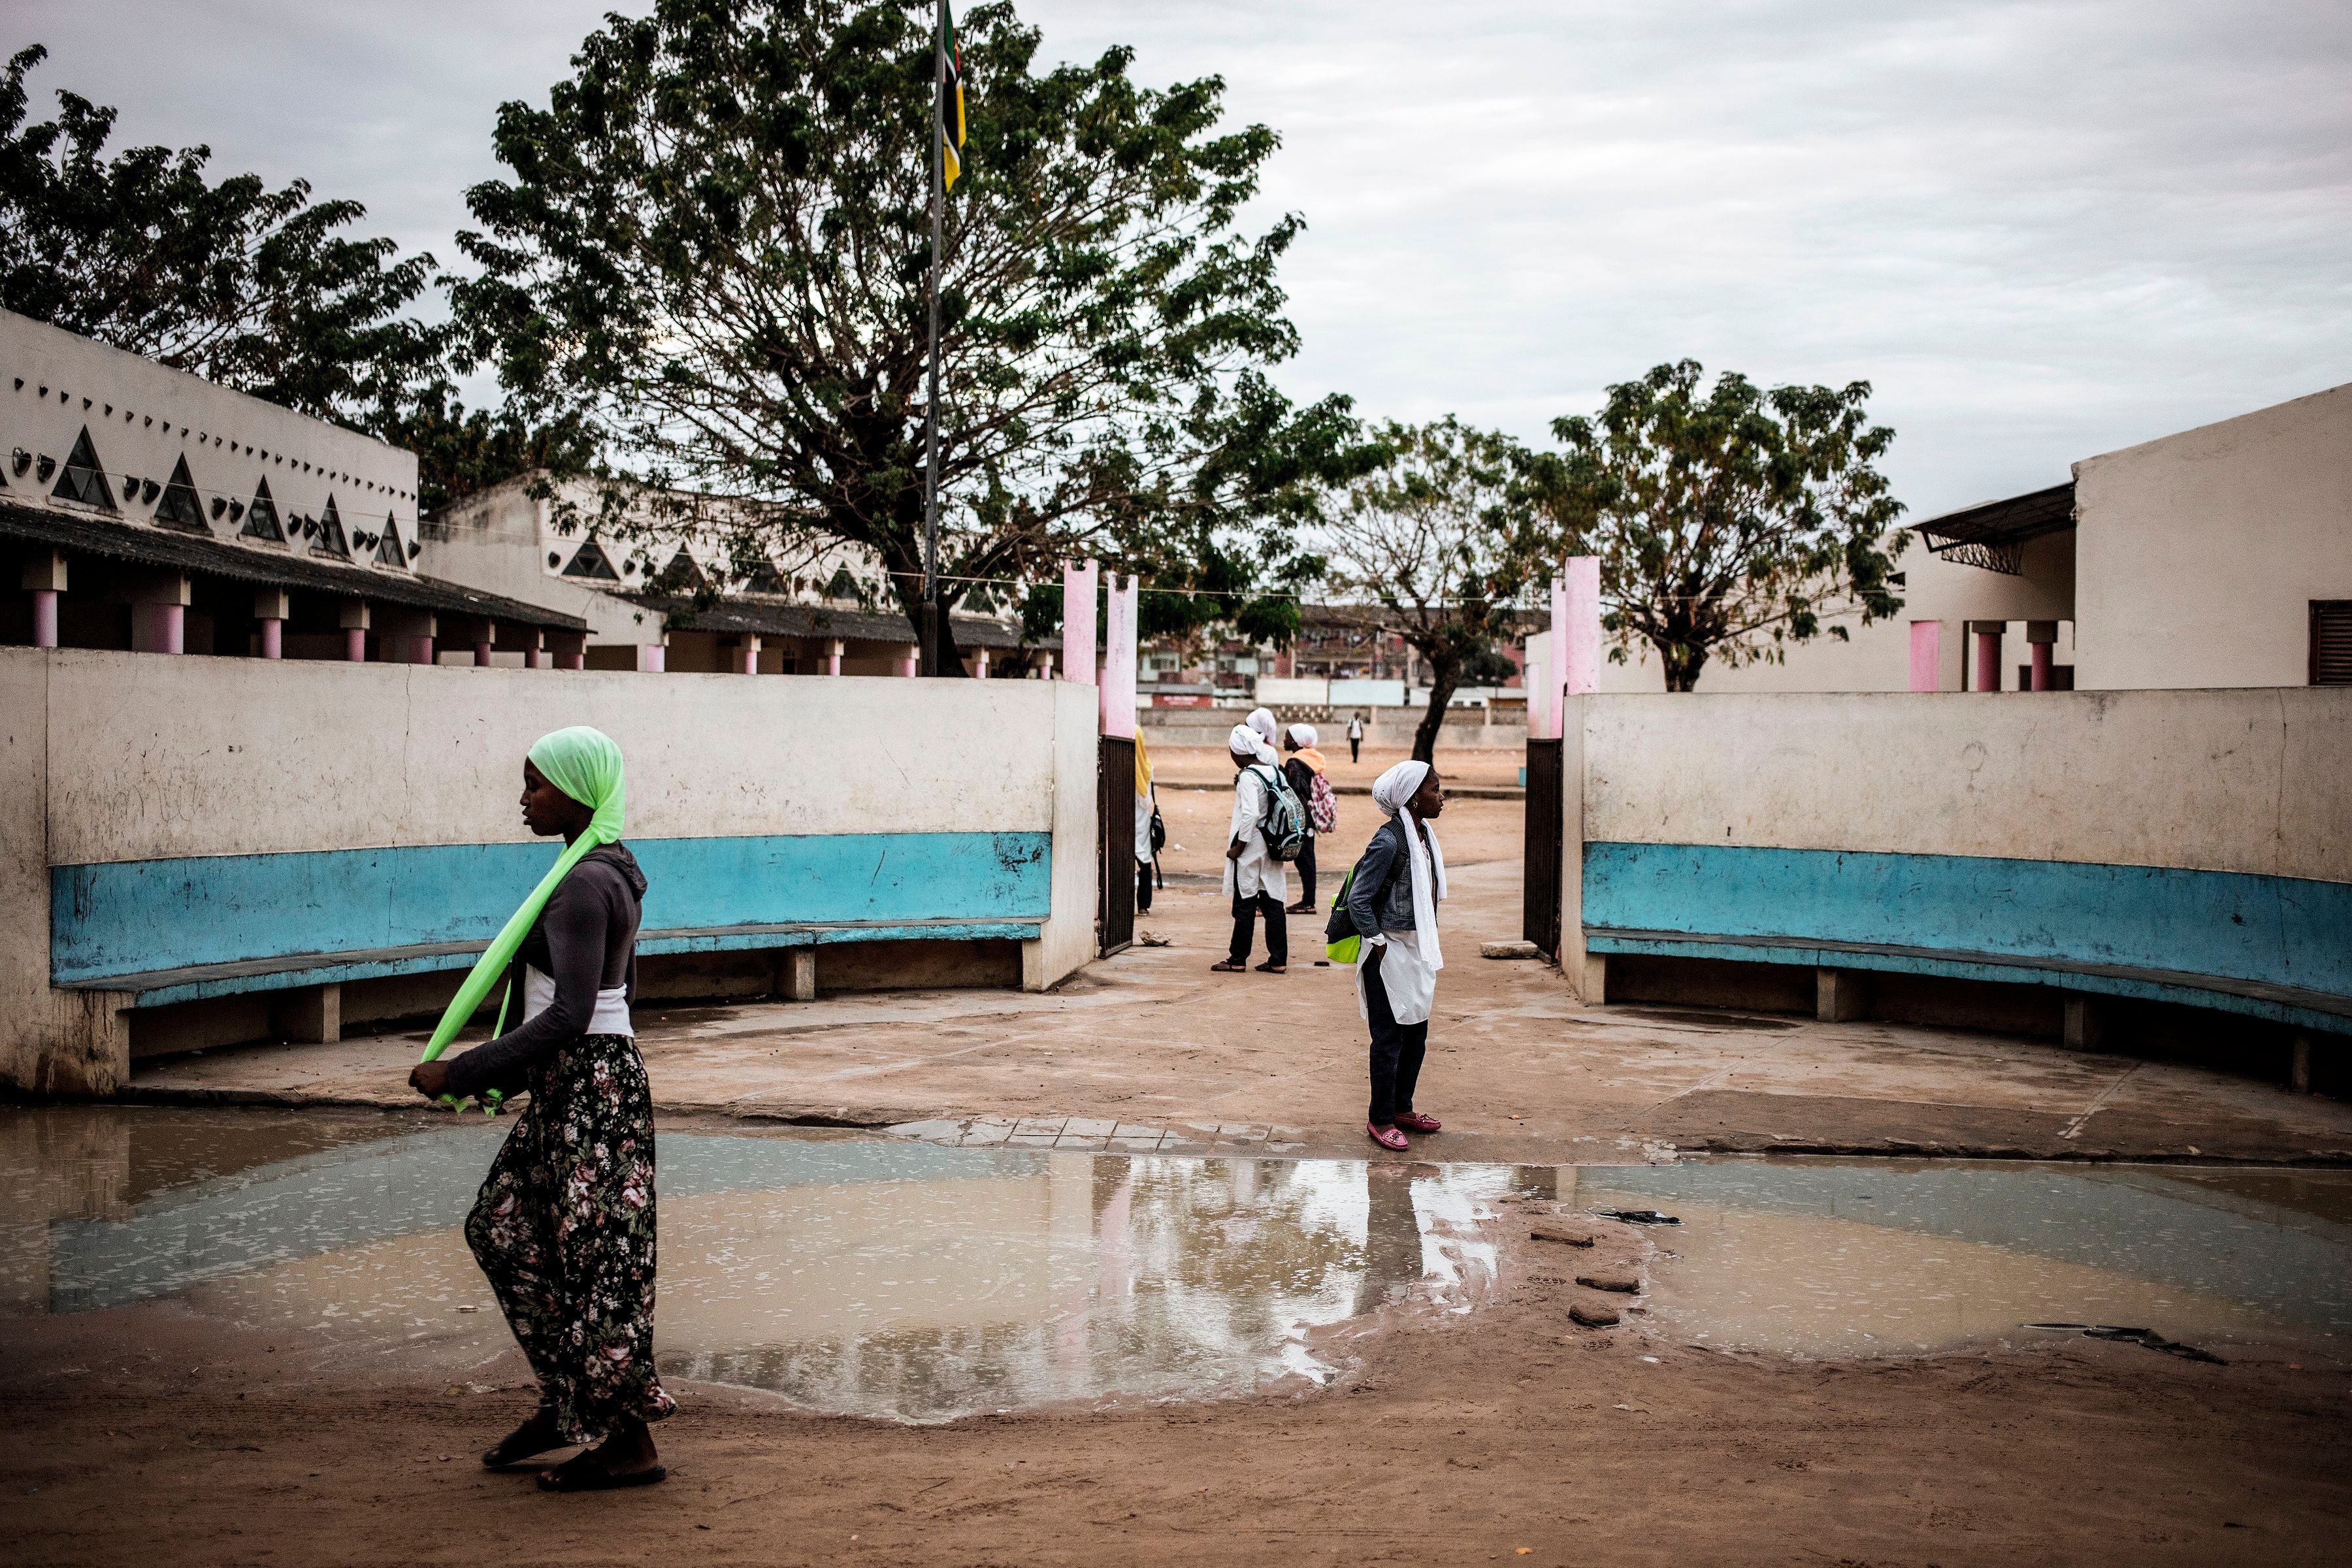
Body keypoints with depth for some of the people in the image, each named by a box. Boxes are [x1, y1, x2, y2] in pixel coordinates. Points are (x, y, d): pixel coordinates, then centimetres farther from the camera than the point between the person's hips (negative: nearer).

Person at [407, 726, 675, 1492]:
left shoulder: (582, 885, -19)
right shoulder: (613, 871, 11)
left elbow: (568, 1017, -26)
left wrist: (462, 1072, -22)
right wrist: (516, 1073, 25)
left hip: (589, 1085, -10)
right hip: (572, 1084, 10)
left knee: (593, 1256, -2)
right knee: (504, 1226, 18)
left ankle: (630, 1446, 8)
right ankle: (565, 1401, 26)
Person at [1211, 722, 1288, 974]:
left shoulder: (1248, 776, -16)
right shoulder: (1273, 771, 8)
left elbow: (1250, 814, -23)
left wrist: (1238, 846, -16)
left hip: (1251, 848, -7)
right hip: (1272, 847, 7)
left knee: (1245, 905, 1)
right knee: (1273, 903, 8)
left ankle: (1237, 960, 9)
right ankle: (1278, 960, 9)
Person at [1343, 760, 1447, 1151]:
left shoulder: (1424, 836, 7)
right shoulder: (1388, 842, -20)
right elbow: (1358, 899, -19)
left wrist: (1430, 948, 14)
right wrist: (1377, 943, -14)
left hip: (1418, 949, 9)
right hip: (1391, 952, -9)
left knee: (1417, 1032, 15)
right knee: (1389, 1037, -1)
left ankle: (1402, 1107, 29)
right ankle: (1380, 1118, 10)